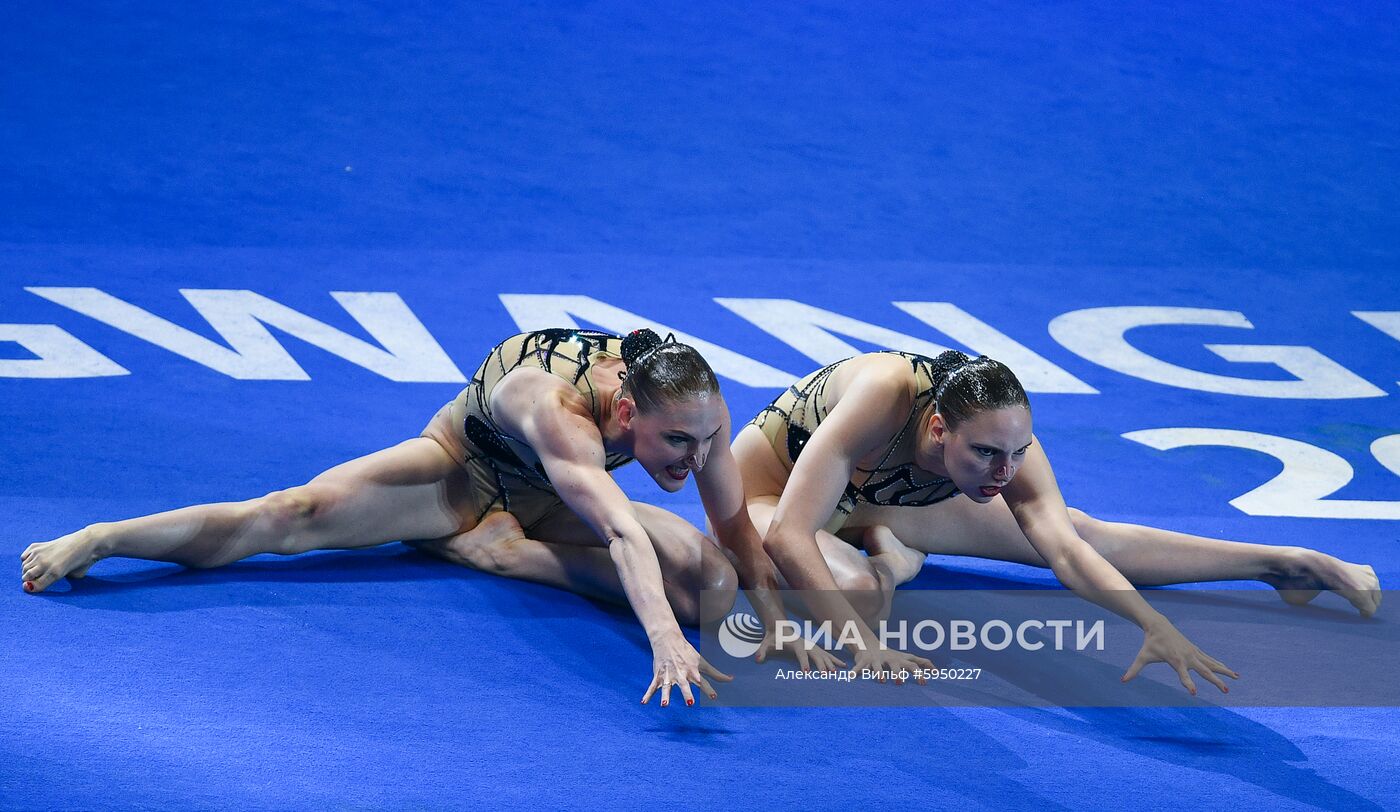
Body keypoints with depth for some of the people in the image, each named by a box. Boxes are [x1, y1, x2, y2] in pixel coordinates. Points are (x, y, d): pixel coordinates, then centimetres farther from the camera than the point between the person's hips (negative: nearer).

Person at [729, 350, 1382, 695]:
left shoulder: (1008, 438, -26)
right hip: (766, 494, -5)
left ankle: (1279, 565, 13)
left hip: (866, 500, 5)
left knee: (1078, 528, 3)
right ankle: (887, 561, -5)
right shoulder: (884, 400, -45)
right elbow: (786, 537, -49)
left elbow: (1066, 550, -32)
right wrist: (866, 648, -56)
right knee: (860, 592, -41)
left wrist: (1154, 626, -48)